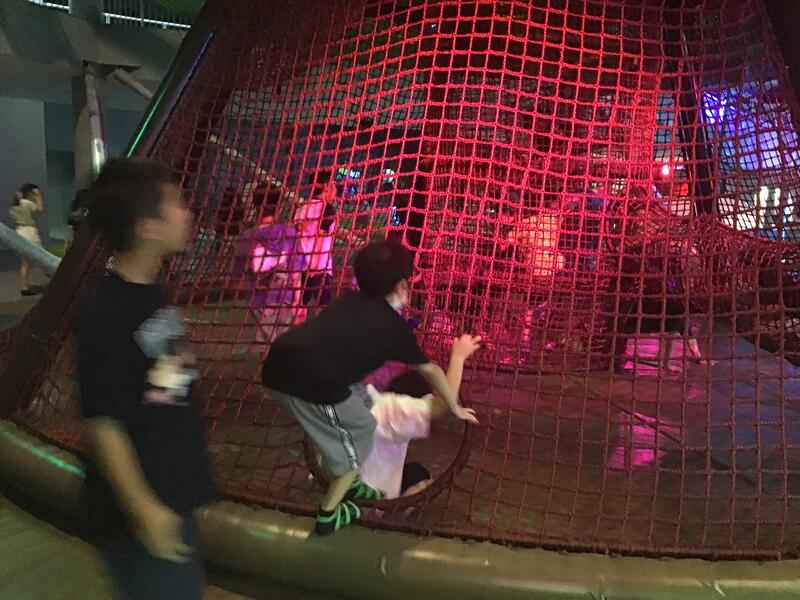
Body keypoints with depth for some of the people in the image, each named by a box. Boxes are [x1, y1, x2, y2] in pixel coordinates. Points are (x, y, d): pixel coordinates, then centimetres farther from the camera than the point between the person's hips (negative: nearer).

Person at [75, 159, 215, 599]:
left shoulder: (152, 293, 2)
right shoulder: (103, 315, -25)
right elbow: (102, 423, -22)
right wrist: (144, 509, -17)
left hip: (174, 489, 8)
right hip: (142, 506, -8)